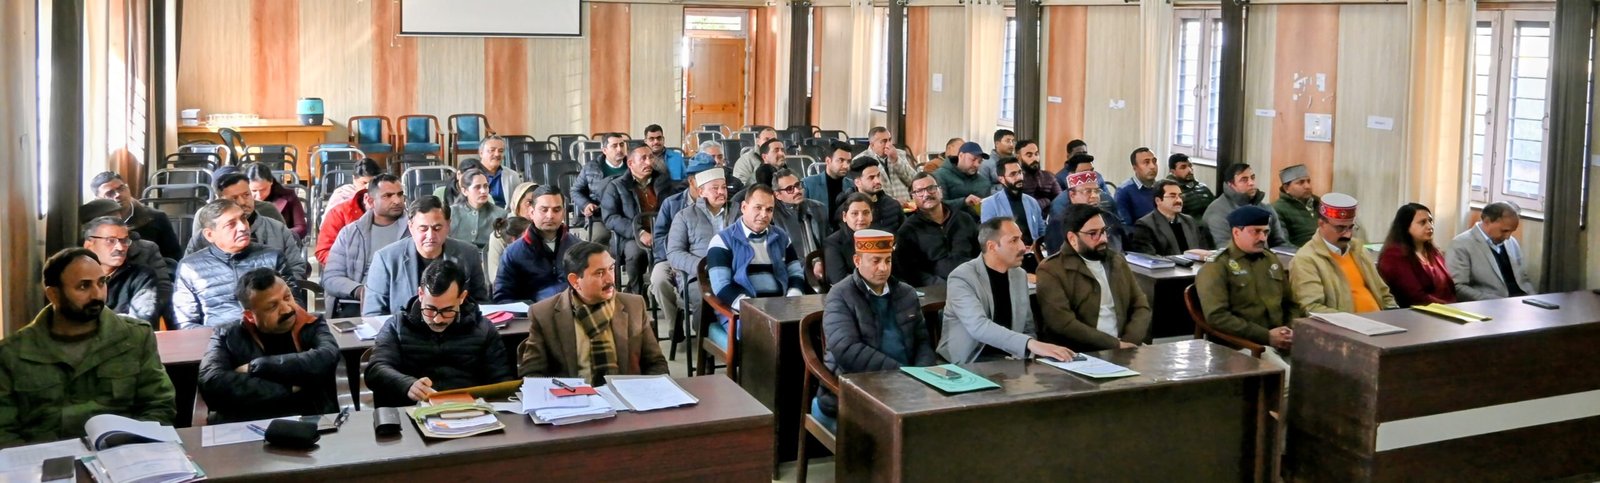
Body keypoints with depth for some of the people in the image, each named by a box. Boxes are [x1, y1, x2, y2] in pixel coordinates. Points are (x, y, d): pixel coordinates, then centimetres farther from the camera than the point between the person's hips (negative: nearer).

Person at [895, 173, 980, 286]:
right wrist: (943, 285, -16)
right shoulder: (908, 231, 6)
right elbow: (908, 271, -3)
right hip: (937, 289, -3)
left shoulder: (964, 219, 18)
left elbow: (981, 251, 22)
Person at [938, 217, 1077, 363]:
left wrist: (1029, 353, -9)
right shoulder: (962, 278, -12)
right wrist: (1031, 344, -37)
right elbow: (978, 326, -27)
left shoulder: (1019, 275, 9)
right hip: (970, 362, -6)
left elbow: (1028, 329, 14)